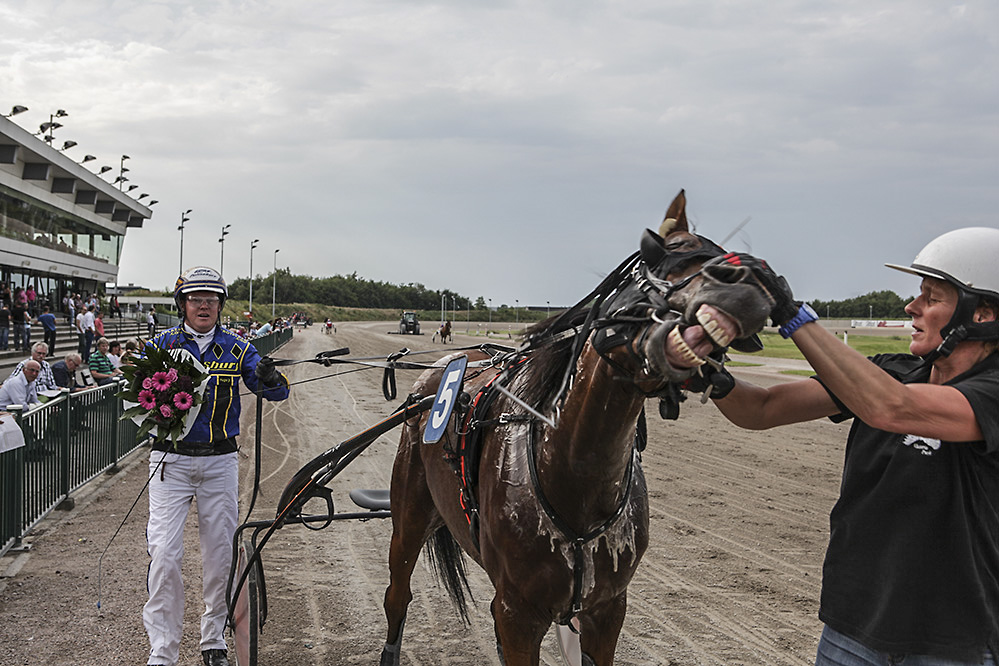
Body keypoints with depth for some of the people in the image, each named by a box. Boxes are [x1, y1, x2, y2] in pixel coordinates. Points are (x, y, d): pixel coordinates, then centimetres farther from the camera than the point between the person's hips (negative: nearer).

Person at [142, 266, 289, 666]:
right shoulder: (162, 344, 3)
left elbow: (278, 392, -3)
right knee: (164, 553, -10)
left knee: (220, 553, 6)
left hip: (219, 460, 1)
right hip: (170, 458, -1)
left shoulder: (235, 348, 4)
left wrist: (268, 377, -26)